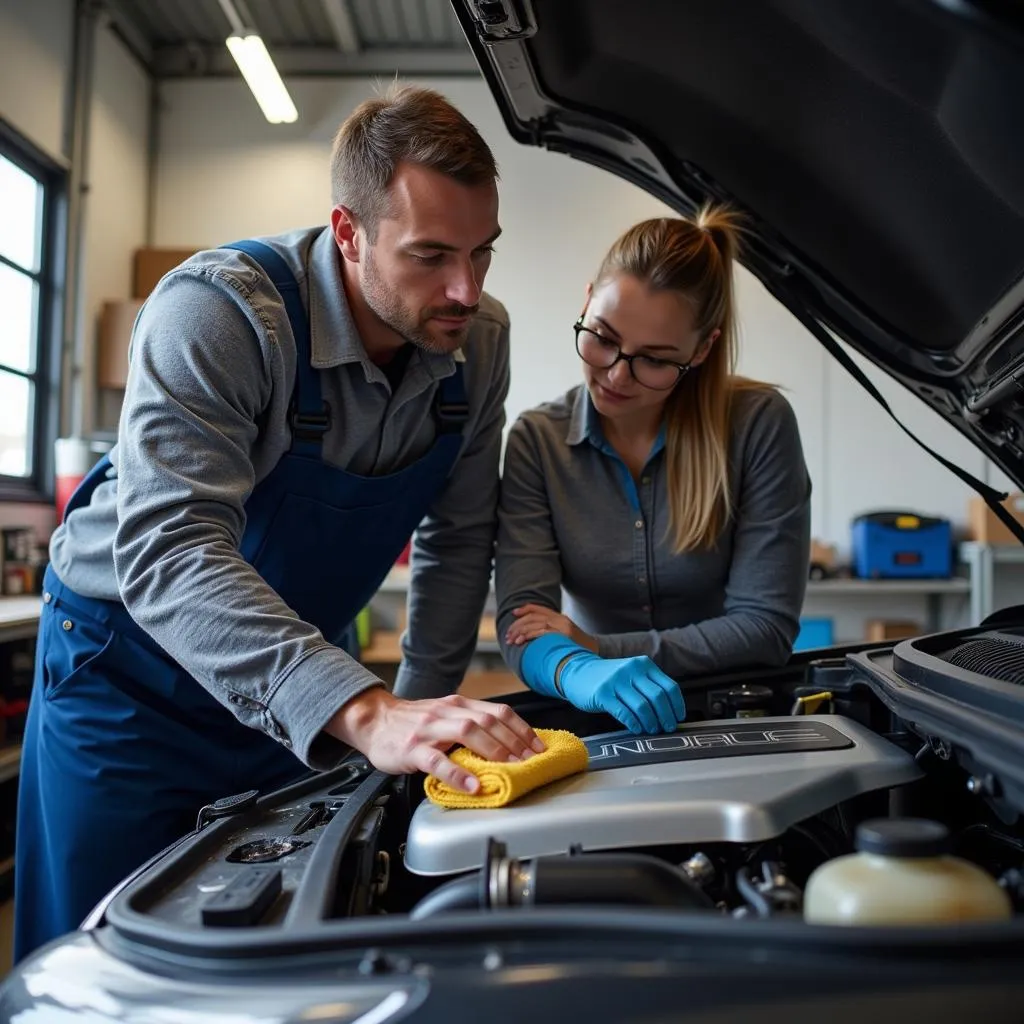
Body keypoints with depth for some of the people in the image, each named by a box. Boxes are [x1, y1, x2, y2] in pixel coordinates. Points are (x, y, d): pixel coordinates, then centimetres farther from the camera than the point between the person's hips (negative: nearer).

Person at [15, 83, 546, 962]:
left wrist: (425, 711, -6)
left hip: (300, 674, 5)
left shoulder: (479, 339, -11)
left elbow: (457, 539, -3)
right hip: (131, 668, -4)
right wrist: (367, 715, -50)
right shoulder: (217, 311, -28)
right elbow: (169, 552, -39)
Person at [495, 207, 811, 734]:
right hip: (594, 729, 1)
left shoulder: (758, 423, -10)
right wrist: (582, 672, -34)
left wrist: (600, 648, -16)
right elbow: (523, 621, -14)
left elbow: (767, 625, -11)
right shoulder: (536, 440, -6)